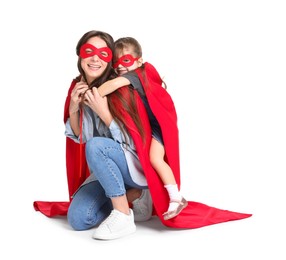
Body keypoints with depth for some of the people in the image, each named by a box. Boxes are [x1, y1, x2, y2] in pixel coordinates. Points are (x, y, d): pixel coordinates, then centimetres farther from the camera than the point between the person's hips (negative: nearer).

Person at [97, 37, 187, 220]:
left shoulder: (135, 74, -21)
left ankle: (176, 198, -15)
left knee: (155, 158, -22)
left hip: (156, 125, -10)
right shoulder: (125, 78, 9)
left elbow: (115, 83, -38)